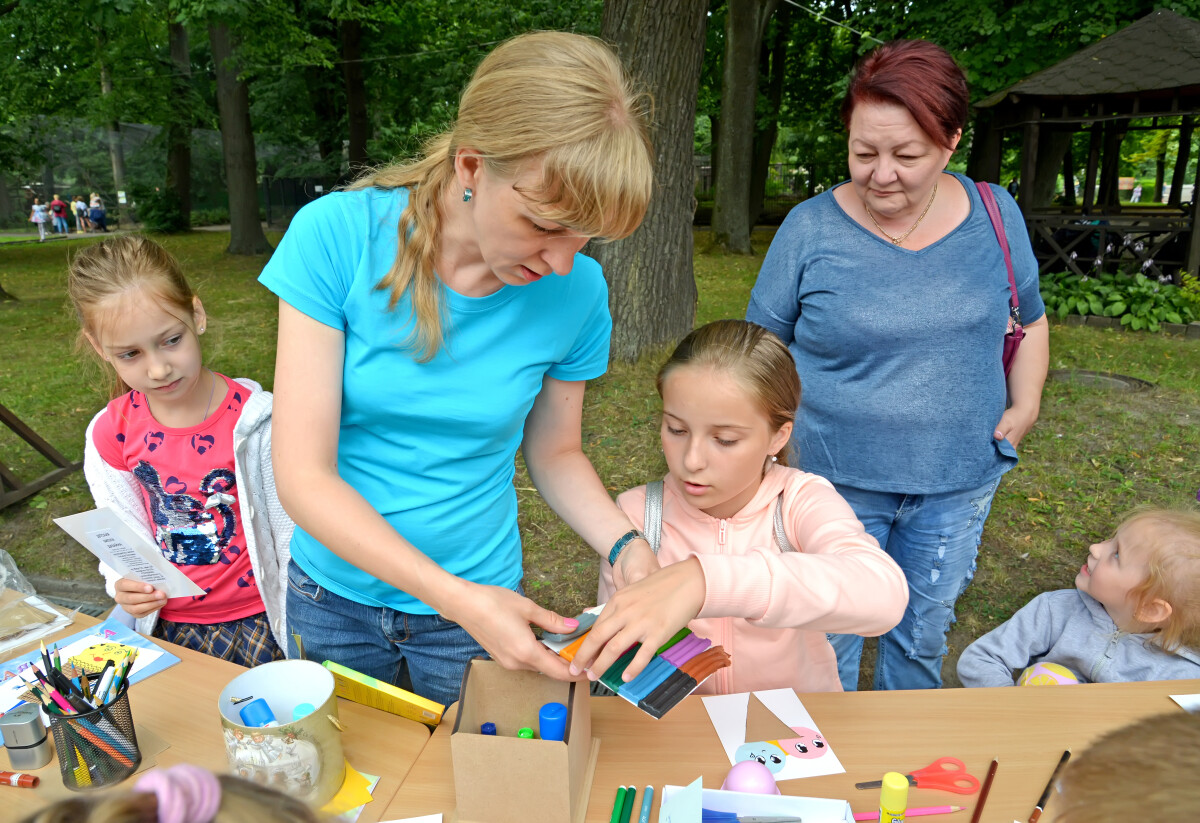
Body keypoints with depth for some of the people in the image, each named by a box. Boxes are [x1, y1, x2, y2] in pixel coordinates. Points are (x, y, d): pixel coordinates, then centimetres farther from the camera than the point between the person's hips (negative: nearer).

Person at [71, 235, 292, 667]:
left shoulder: (253, 419, -17)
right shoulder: (110, 435, -5)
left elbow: (294, 534, -10)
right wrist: (126, 585, -14)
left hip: (257, 623, -3)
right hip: (168, 627, 3)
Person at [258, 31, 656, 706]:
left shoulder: (576, 290, -16)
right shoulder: (336, 235, -21)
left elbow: (554, 453, -1)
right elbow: (304, 474, -21)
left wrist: (626, 546, -18)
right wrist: (454, 596, -29)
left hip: (482, 601, 1)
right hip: (334, 594, 0)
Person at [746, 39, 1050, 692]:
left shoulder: (995, 216, -1)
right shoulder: (811, 228, -9)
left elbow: (1030, 320, 13)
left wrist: (1025, 404, 1)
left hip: (958, 481, 3)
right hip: (838, 481, -2)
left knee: (922, 635, 20)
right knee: (828, 637, 10)